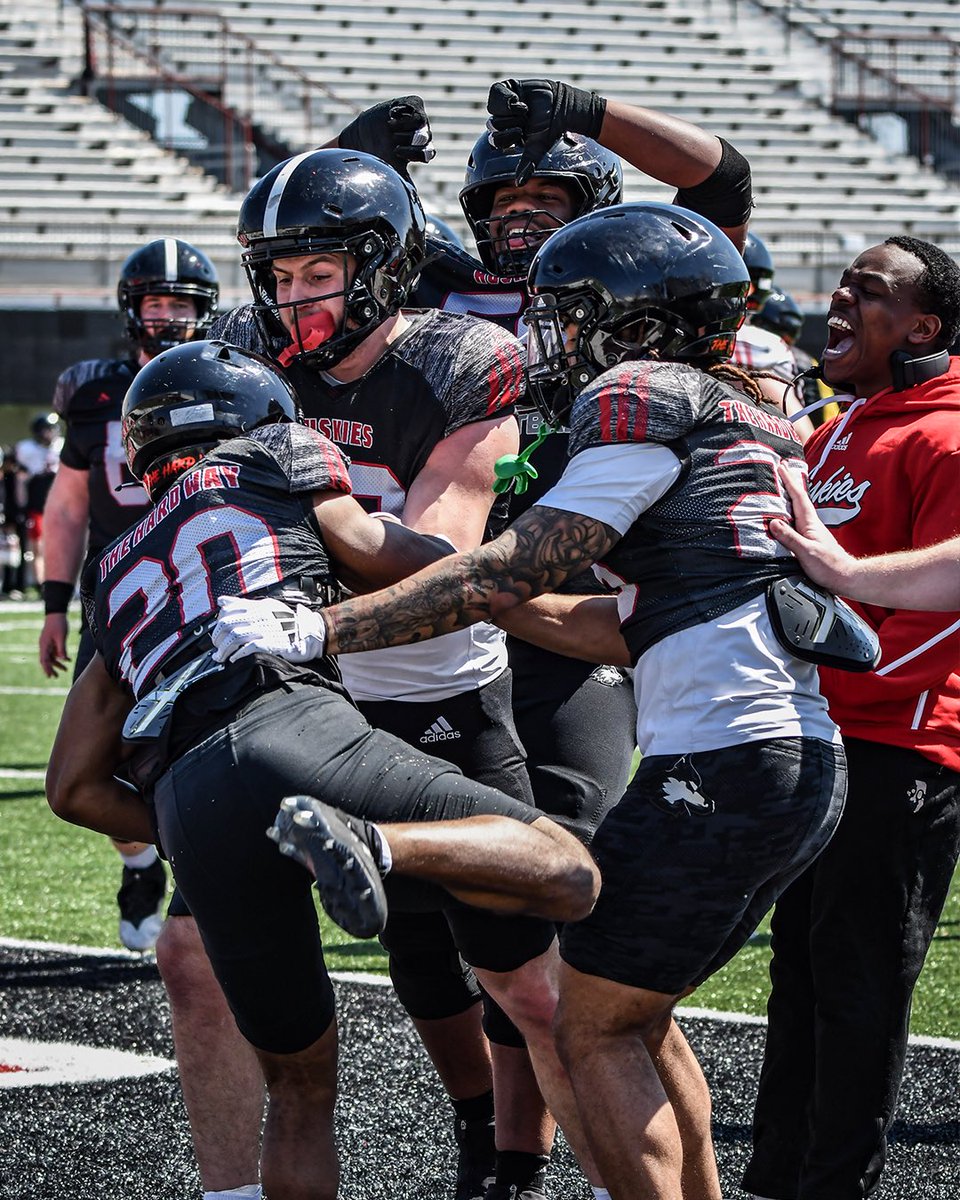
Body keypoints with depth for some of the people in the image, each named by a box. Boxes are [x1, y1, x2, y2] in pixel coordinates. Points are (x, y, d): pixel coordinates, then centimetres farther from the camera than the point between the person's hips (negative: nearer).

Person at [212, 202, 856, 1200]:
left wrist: (318, 630, -9)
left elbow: (518, 565, -10)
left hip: (720, 768, -9)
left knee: (597, 1032, 1)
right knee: (637, 1015, 20)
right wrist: (495, 603, 20)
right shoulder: (749, 424, 21)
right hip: (807, 768, 9)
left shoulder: (645, 396, -6)